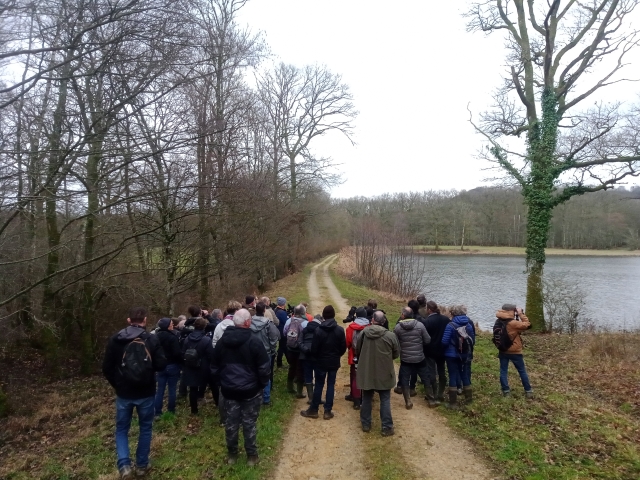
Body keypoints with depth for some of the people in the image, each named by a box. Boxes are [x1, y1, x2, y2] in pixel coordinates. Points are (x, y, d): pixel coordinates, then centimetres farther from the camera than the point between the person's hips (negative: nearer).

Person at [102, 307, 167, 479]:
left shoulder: (115, 339, -6)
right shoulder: (152, 339, -11)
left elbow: (107, 368, -3)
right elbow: (161, 365, -12)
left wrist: (117, 385, 13)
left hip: (124, 393, 1)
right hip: (146, 393, -1)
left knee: (122, 429, 17)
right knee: (145, 428, 17)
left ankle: (124, 465, 3)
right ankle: (141, 465, 24)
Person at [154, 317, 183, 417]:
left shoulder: (156, 336, 1)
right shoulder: (172, 337, -19)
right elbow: (177, 353, -20)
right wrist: (181, 362, -3)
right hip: (172, 366, -5)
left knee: (160, 390, 8)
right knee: (172, 389, 8)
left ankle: (157, 412, 10)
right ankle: (171, 410, 17)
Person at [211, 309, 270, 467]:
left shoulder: (222, 341, 0)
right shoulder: (253, 341, -17)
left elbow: (214, 366, 10)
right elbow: (264, 367, -14)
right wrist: (262, 384, 1)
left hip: (229, 389, 4)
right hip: (250, 390, -4)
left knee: (231, 422, 15)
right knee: (249, 423, 8)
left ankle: (232, 455, 28)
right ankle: (251, 456, 19)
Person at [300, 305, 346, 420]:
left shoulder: (318, 330, -14)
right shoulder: (340, 330, -8)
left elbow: (314, 348, -11)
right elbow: (343, 347, -3)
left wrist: (316, 357, 10)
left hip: (321, 362, -1)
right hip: (334, 362, 1)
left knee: (318, 385, 8)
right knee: (331, 385, 9)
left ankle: (313, 410, 17)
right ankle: (328, 411, 13)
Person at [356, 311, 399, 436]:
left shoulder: (364, 333, -10)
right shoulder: (390, 335, -14)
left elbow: (357, 351, 2)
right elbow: (396, 354, -1)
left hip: (366, 372, 2)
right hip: (384, 373, -1)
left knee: (366, 399, 16)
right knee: (385, 400, 11)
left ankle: (366, 424, 27)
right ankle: (387, 427, 16)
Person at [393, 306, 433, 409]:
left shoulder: (397, 327, -11)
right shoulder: (420, 325, -11)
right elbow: (428, 340, -5)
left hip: (405, 359, -1)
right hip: (420, 358, 1)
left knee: (404, 380, 12)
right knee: (426, 379, 18)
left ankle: (408, 402, 10)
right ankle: (432, 399, 29)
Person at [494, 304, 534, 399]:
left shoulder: (498, 322, -1)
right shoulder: (513, 323, -21)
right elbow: (527, 325, -14)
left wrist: (517, 318, 6)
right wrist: (521, 314, -7)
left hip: (503, 351, 5)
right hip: (515, 352, -5)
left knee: (503, 371, 8)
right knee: (522, 371, 10)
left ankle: (506, 392, 9)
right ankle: (528, 391, 19)